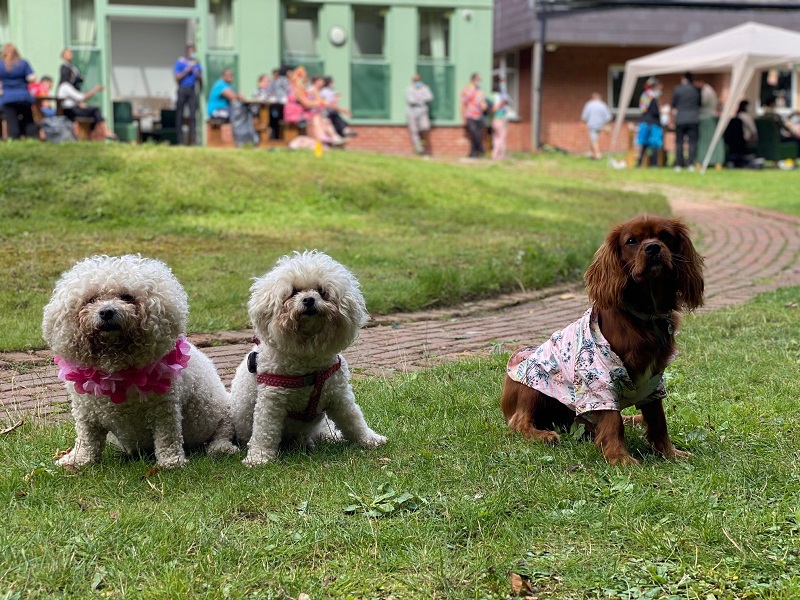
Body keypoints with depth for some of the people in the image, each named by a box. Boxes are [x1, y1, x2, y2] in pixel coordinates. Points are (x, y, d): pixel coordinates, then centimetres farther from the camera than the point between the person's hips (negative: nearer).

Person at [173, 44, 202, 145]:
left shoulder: (197, 64, 13)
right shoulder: (180, 62, 3)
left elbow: (201, 82, 14)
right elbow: (177, 77, -5)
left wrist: (198, 75, -5)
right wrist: (186, 71, -11)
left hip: (192, 91, 3)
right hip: (182, 90, -3)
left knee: (193, 115, -5)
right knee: (179, 115, -2)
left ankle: (192, 139, -5)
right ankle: (180, 140, 1)